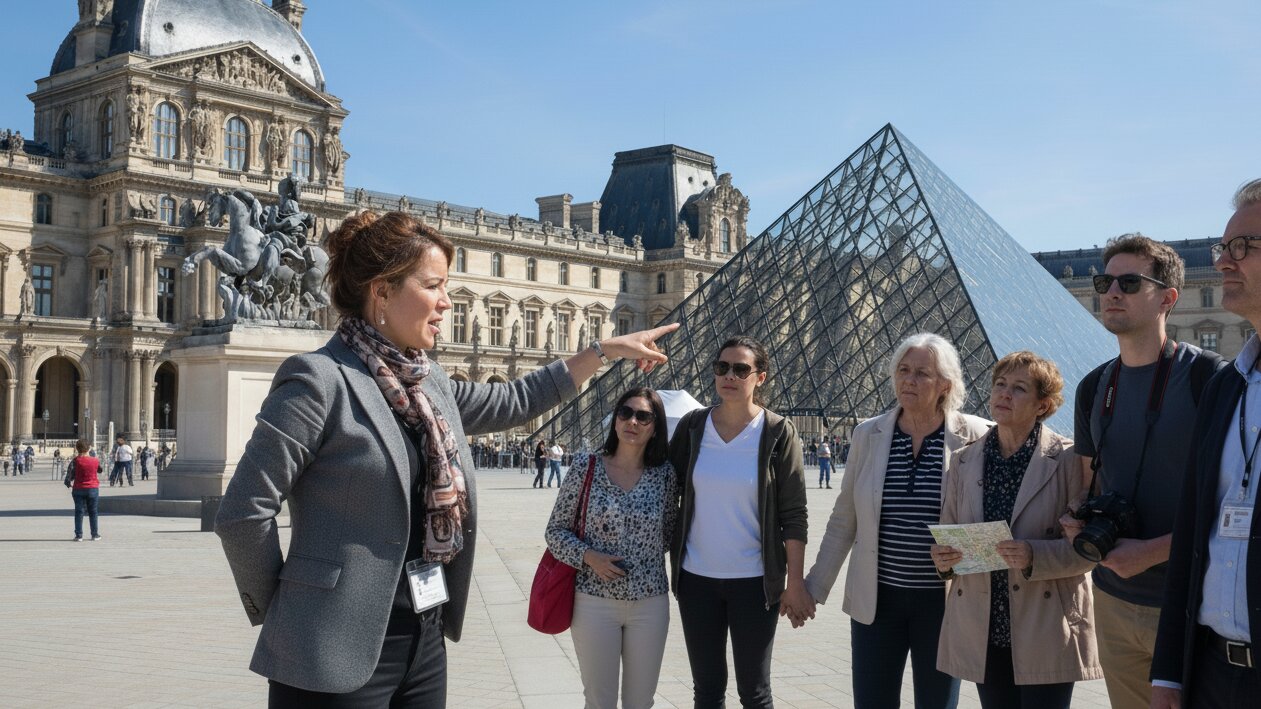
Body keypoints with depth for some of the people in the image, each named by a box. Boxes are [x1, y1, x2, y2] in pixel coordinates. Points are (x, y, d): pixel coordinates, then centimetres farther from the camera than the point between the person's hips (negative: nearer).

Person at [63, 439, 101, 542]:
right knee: (93, 512, 10)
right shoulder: (95, 461, -3)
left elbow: (69, 475, -8)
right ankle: (95, 535, 13)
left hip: (79, 489, -1)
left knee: (79, 512, 5)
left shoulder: (75, 461, -9)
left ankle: (79, 535, 1)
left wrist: (69, 483, 12)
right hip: (93, 489, 1)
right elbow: (100, 470, 16)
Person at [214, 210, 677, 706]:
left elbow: (510, 403, 24)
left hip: (425, 641, 8)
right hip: (339, 653, -8)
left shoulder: (428, 384, 9)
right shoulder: (320, 380, -16)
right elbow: (242, 513, -16)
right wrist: (275, 607, -5)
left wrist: (606, 349, 24)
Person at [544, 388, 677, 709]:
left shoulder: (664, 474, 0)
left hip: (650, 603, 2)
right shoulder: (586, 467, -5)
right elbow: (556, 530, -1)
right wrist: (588, 556, -16)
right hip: (594, 601, -2)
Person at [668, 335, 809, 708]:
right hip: (696, 578, 3)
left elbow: (794, 515, -7)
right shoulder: (692, 426, -1)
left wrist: (795, 583, -9)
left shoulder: (778, 433, -8)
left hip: (755, 580, -2)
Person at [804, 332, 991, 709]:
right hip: (875, 600, 2)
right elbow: (843, 522, 7)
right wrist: (814, 588, 7)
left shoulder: (975, 437, -6)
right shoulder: (868, 435, 2)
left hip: (944, 602, -2)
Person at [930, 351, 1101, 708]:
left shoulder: (1067, 460, -5)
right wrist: (942, 556, -9)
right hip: (983, 632, 4)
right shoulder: (964, 461, 7)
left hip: (1045, 635, -3)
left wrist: (1034, 556, -24)